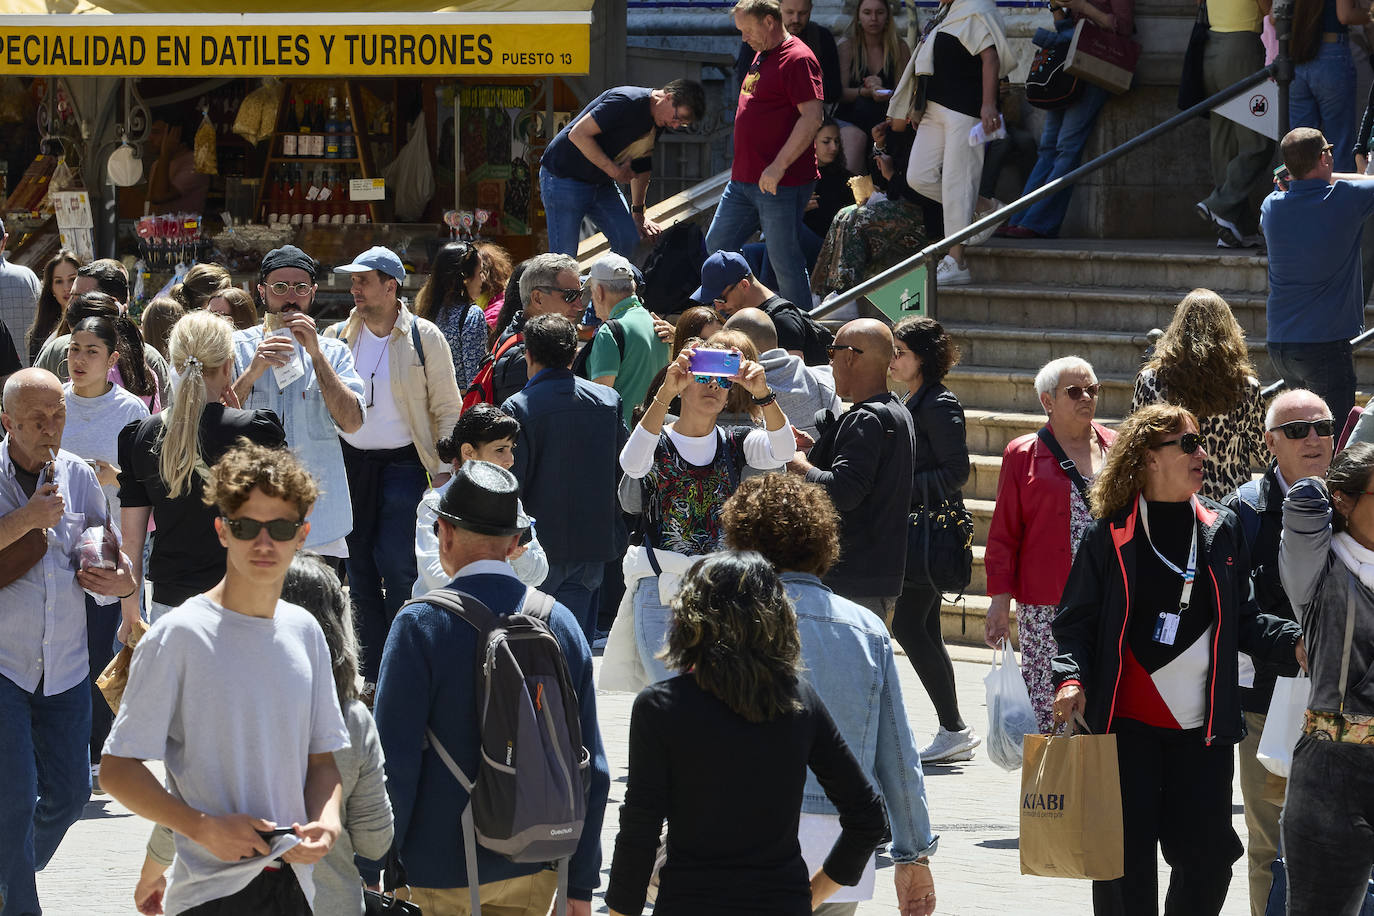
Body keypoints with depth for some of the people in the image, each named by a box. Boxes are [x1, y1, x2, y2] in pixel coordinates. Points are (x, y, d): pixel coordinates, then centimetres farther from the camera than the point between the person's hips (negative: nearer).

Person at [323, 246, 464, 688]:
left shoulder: (424, 338, -3)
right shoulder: (338, 337, 6)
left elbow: (447, 409, 1)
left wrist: (443, 472, -4)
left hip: (402, 462, -4)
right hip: (350, 462, 4)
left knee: (396, 564, -12)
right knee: (359, 567, 6)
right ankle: (372, 673, 14)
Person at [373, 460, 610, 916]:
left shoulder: (420, 625, -11)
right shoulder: (561, 623, 2)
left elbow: (395, 763, -14)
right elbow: (592, 770, 4)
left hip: (441, 872, -4)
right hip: (533, 872, 4)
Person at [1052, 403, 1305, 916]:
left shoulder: (1222, 528, 8)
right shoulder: (1109, 536, -2)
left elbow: (1241, 620, 13)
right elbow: (1075, 619, 1)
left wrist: (1293, 642, -3)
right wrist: (1071, 678, -15)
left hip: (1204, 728, 3)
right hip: (1127, 723, -3)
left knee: (1207, 854, 3)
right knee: (1127, 855, -1)